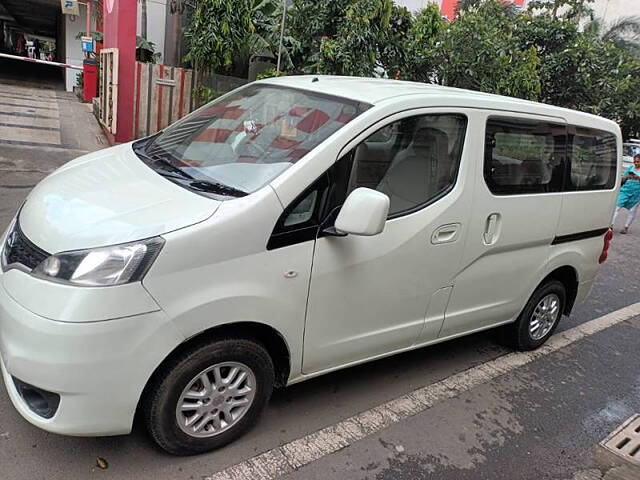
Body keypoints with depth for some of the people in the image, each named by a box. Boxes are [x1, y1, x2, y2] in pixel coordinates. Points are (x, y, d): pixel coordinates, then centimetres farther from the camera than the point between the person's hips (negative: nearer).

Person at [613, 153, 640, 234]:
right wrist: (627, 177, -9)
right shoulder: (630, 168, 11)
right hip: (626, 190, 1)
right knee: (617, 207, -9)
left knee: (632, 210, 5)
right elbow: (622, 179, 12)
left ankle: (626, 227, 15)